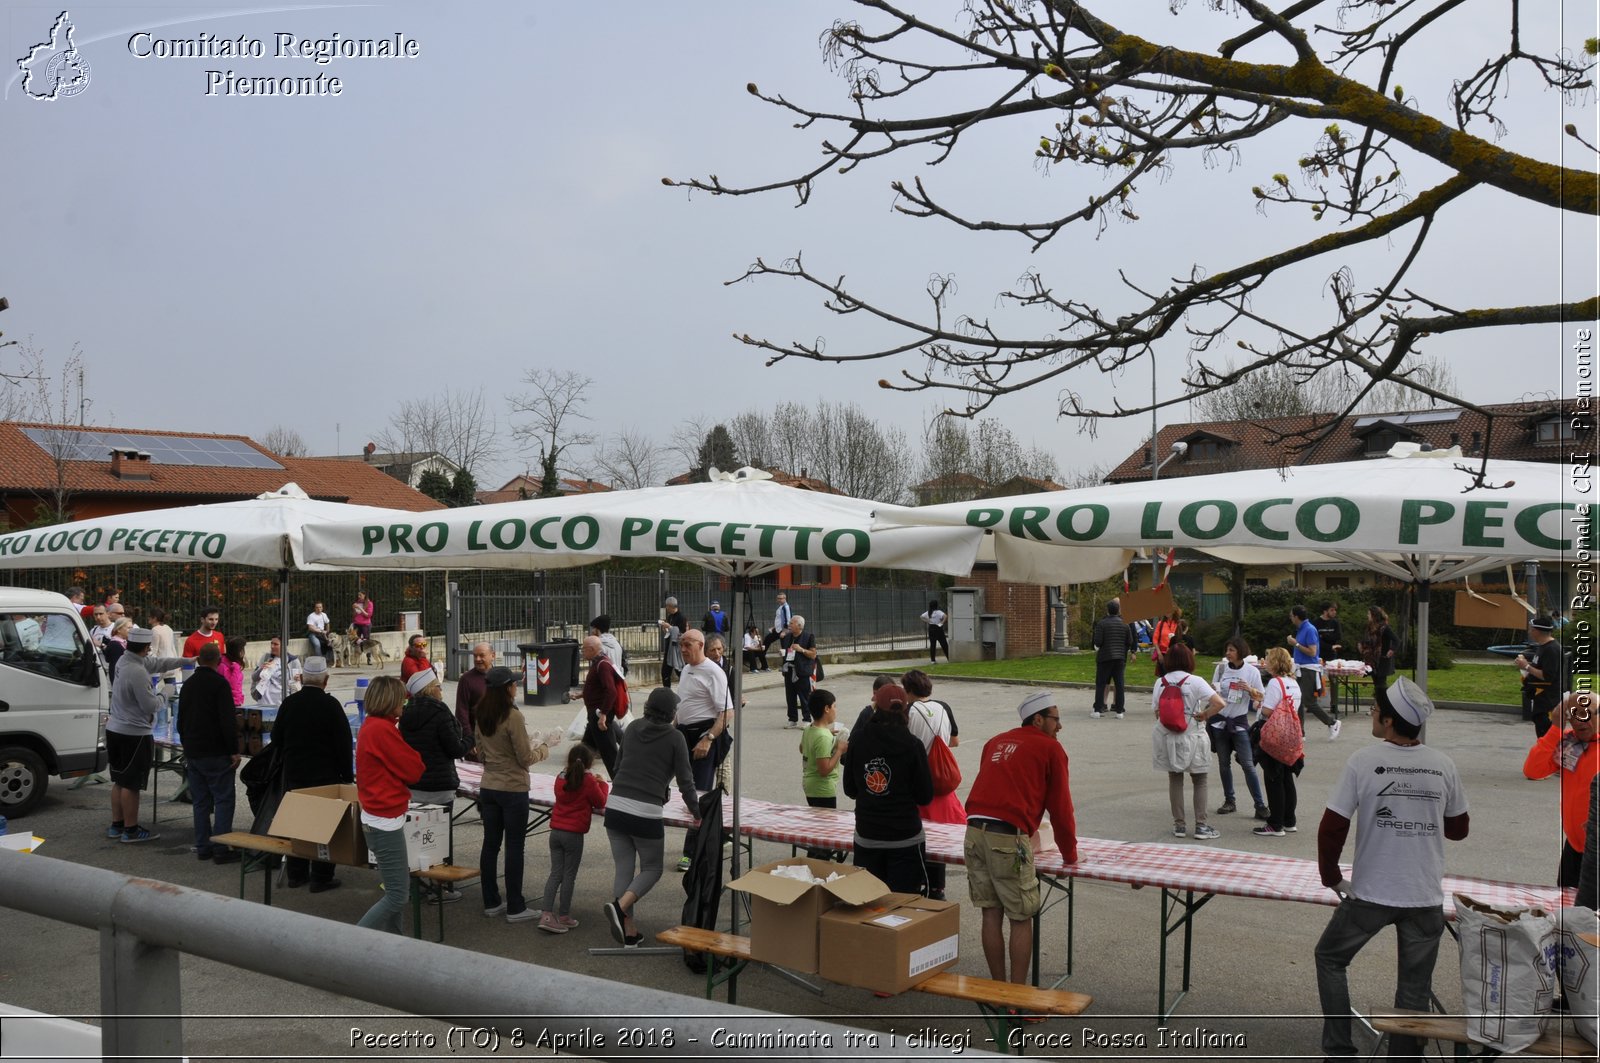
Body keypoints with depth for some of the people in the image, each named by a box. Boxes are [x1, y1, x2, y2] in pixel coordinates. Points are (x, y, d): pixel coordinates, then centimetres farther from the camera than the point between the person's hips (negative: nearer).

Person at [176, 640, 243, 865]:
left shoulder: (188, 685, 12)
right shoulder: (219, 683, -13)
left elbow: (180, 722, 21)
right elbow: (228, 722, -18)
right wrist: (234, 751, -14)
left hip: (193, 753, 7)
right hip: (216, 753, -7)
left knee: (200, 801, 11)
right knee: (223, 800, -4)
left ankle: (202, 847, 13)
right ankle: (221, 849, -7)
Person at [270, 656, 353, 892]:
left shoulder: (288, 703, 0)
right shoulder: (330, 704, -14)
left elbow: (276, 739, 10)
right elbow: (344, 744, -12)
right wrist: (347, 775, -4)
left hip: (294, 775, 5)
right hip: (325, 776, -5)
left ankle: (295, 874, 22)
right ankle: (321, 877, 4)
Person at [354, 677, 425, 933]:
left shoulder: (371, 725, 11)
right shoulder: (382, 729, -19)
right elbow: (414, 771, -14)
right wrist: (412, 752, 4)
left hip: (381, 817, 10)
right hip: (385, 820, -10)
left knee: (395, 888, 18)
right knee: (397, 895, -7)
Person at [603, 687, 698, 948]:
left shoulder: (633, 728, 11)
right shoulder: (674, 737, -2)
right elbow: (685, 780, 1)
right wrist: (695, 809, 17)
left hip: (615, 807, 4)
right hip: (646, 813, -4)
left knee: (622, 868, 11)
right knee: (651, 869, 12)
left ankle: (629, 931, 10)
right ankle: (619, 906, -11)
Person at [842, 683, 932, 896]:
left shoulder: (857, 739, -4)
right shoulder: (912, 745, -11)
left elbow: (850, 789, 4)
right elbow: (925, 796, -7)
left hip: (866, 837, 3)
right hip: (905, 839, -3)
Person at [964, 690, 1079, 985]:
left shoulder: (995, 742, 23)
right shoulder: (1051, 748, 5)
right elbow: (1060, 806, 6)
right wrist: (1070, 854, 17)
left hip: (974, 831, 6)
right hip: (1008, 838, -6)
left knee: (991, 913, 12)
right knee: (1021, 918, 4)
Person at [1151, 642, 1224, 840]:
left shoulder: (1160, 682, -2)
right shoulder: (1195, 682, -11)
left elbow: (1156, 712, -1)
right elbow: (1219, 703, -21)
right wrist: (1203, 715, -7)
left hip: (1167, 737, 3)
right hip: (1192, 738, -2)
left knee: (1174, 780, 12)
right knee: (1199, 781, 10)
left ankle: (1179, 825, 15)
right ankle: (1201, 825, 9)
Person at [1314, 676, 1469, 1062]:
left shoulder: (1362, 762, -13)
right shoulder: (1444, 765, -4)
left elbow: (1331, 828, -11)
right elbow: (1458, 829, 9)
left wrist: (1332, 878, 2)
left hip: (1370, 895, -2)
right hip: (1426, 898, 2)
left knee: (1330, 958, 18)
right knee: (1415, 987, 14)